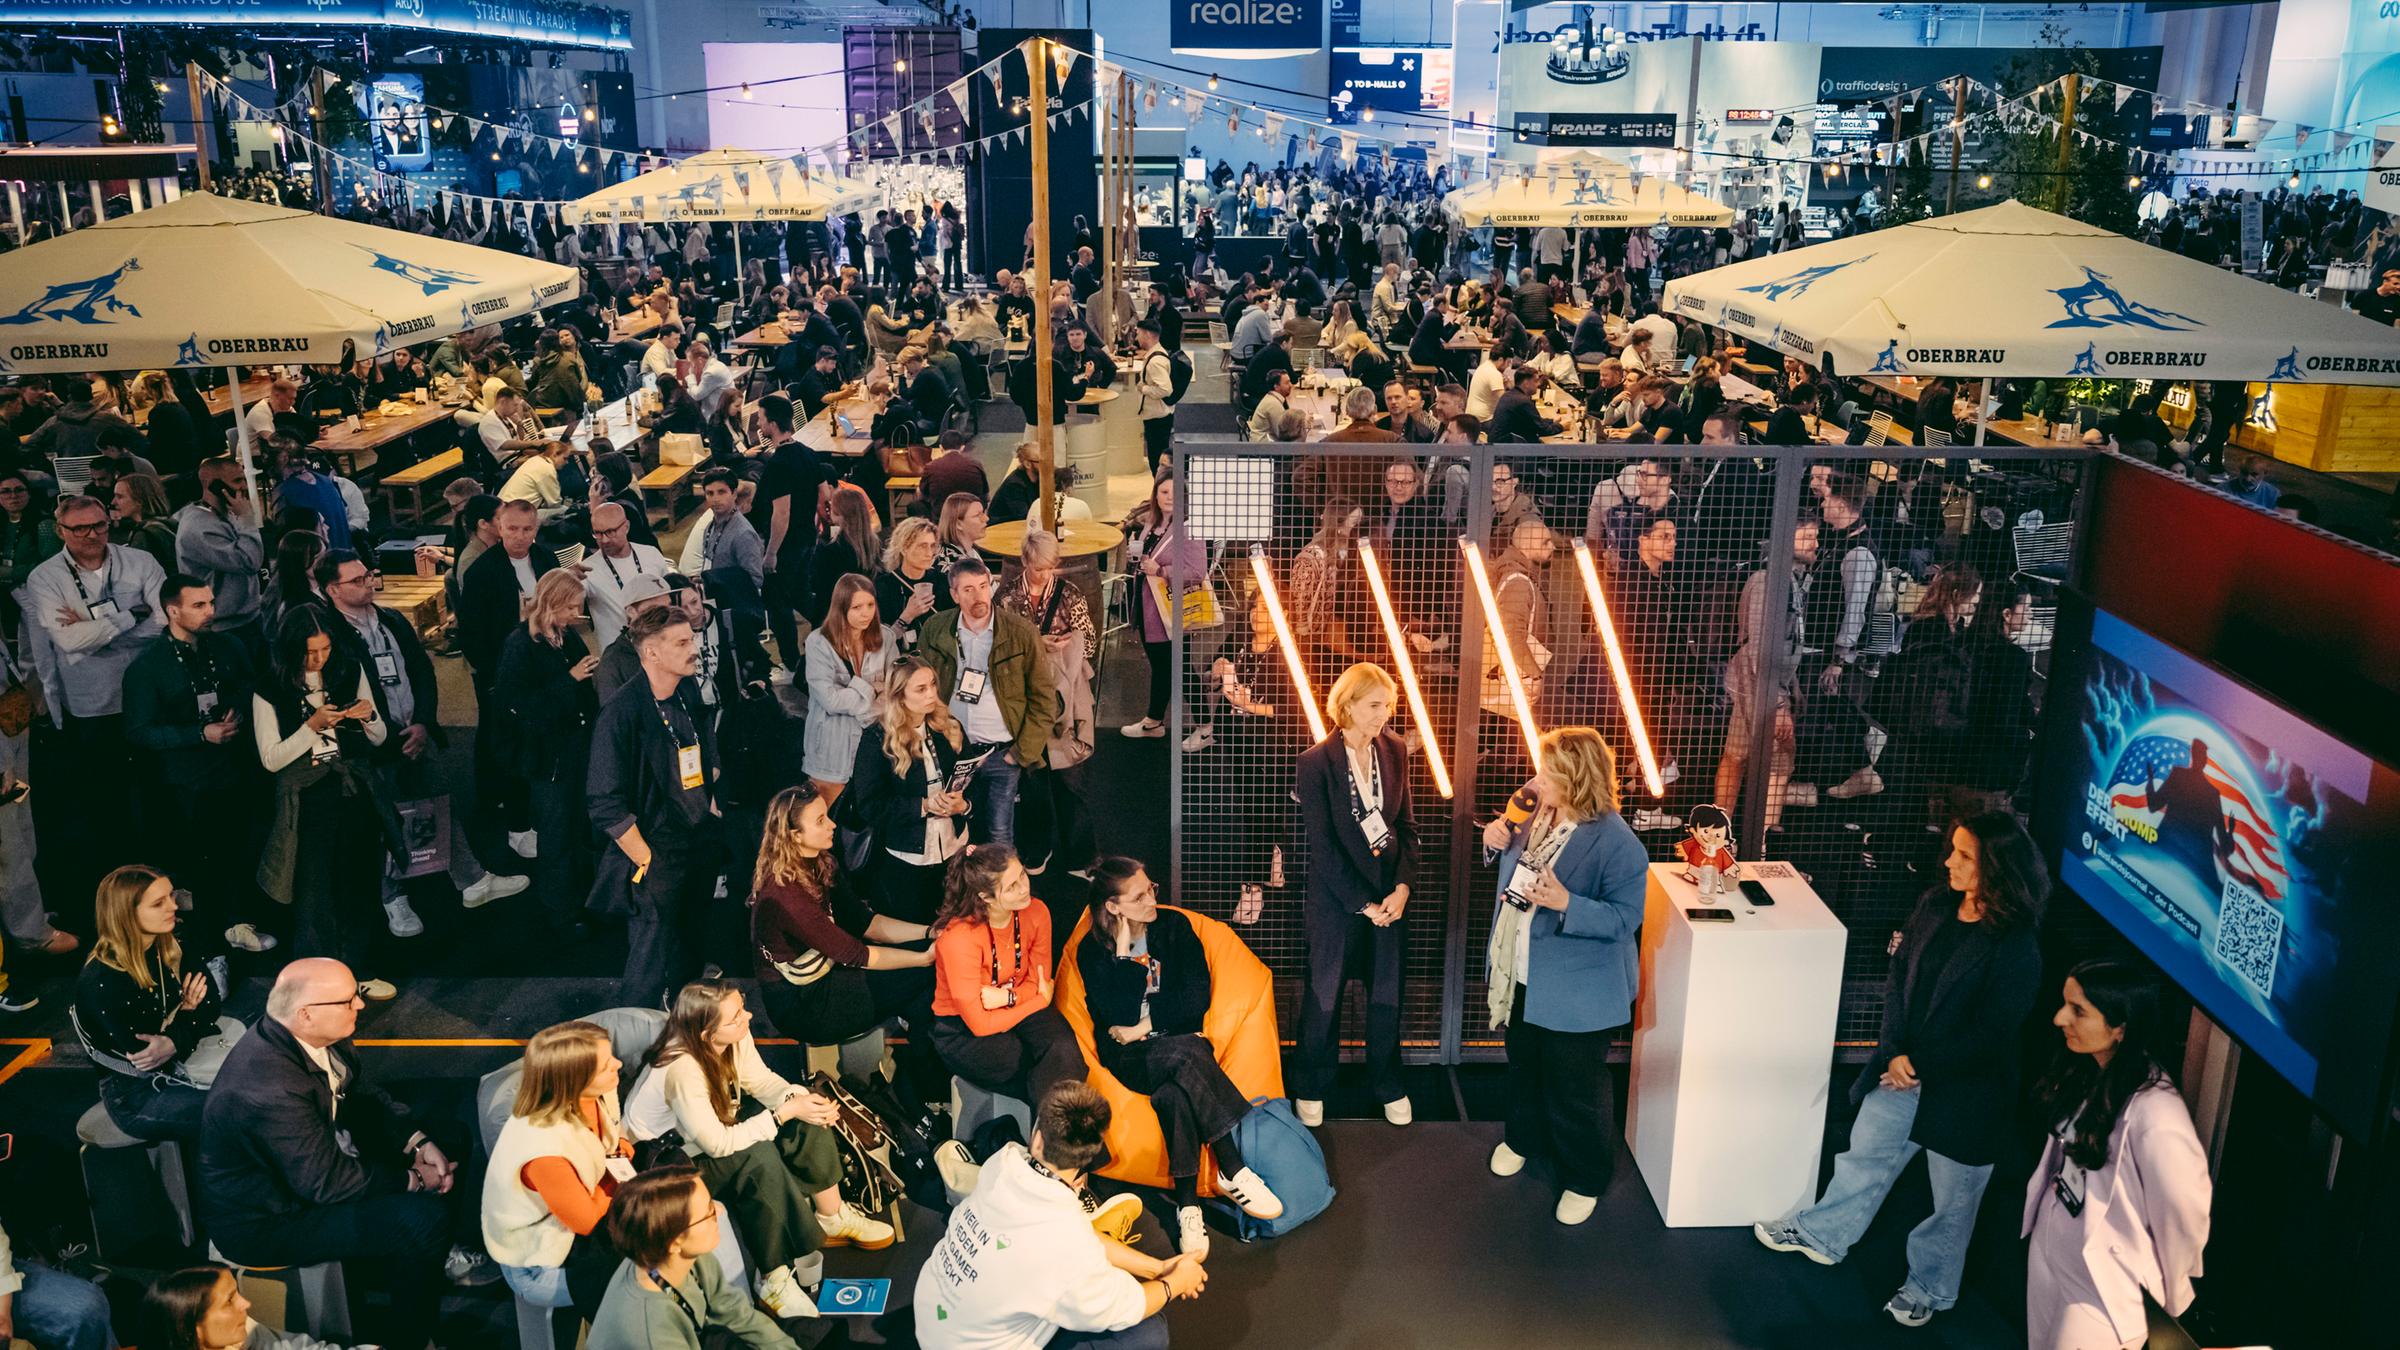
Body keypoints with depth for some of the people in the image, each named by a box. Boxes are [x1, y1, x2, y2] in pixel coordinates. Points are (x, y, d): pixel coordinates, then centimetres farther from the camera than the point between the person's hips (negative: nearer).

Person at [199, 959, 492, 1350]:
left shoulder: (316, 1035, -11)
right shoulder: (269, 1088, -36)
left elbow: (367, 1095, 5)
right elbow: (327, 1182, -28)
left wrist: (420, 1145, -9)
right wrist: (412, 1180, -16)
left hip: (317, 1156, 9)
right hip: (266, 1222, -9)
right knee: (426, 1217, -20)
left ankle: (436, 1256, 25)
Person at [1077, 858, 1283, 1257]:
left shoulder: (1174, 926, 4)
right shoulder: (1091, 951, -1)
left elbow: (1197, 998, -1)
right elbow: (1120, 1014, -12)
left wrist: (1144, 1026, -9)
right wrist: (1123, 950, -13)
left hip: (1179, 1041, 2)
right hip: (1129, 1057, -2)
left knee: (1175, 1089, -36)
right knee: (1186, 1057, -36)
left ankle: (1187, 1203, -33)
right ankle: (1233, 1171, -30)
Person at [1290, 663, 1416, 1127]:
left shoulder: (1394, 750, 0)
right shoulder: (1317, 761, -14)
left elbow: (1405, 823, 5)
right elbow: (1322, 845, -13)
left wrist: (1402, 885, -7)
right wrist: (1362, 903, -13)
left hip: (1389, 893, 4)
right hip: (1337, 896, -4)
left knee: (1387, 993, 14)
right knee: (1324, 995, 10)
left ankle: (1387, 1085, 32)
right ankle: (1310, 1089, 27)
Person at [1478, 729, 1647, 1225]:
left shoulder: (1616, 843, -26)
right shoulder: (1537, 813, -4)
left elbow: (1624, 918, -24)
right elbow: (1514, 862, 16)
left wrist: (1566, 905, -37)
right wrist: (1497, 840, -7)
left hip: (1575, 989, -7)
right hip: (1521, 976, 7)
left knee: (1575, 1088, 8)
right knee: (1523, 1065, 27)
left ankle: (1585, 1179, 29)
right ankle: (1523, 1137, 51)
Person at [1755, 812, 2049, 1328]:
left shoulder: (2016, 951, -24)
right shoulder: (1935, 905, -6)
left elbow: (1987, 1038, -20)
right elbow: (1899, 978, 0)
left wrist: (1920, 1066, -14)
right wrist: (1894, 1052, -10)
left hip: (1963, 1092, -6)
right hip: (1903, 1069, 6)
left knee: (1952, 1199, 14)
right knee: (1866, 1153, 23)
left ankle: (1929, 1288, 36)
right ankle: (1823, 1234, 45)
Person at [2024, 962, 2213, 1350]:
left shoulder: (2156, 1113, -31)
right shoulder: (2083, 1071, -8)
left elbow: (2184, 1216, -19)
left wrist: (2169, 1296, -3)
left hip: (2101, 1289, -7)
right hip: (2047, 1256, 7)